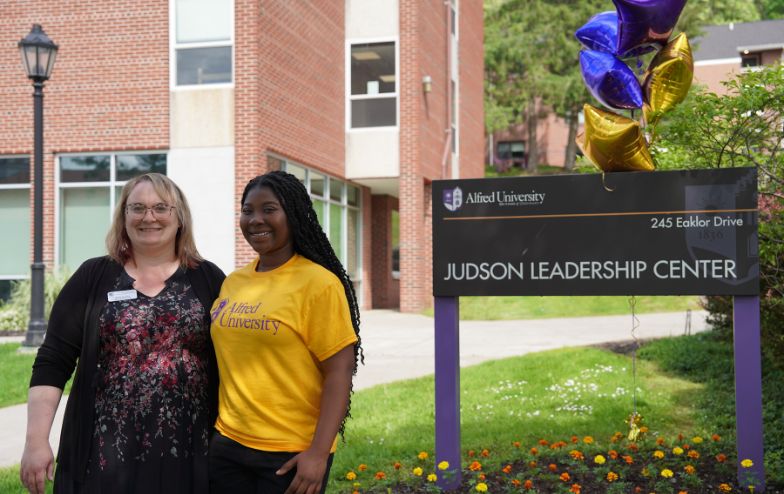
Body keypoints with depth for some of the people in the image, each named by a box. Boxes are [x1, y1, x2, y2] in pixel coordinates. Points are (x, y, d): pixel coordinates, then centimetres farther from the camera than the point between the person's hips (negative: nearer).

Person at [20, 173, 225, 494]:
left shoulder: (208, 279, 5)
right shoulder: (93, 277, 4)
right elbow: (53, 362, 1)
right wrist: (36, 440, -7)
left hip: (187, 456, 0)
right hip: (104, 454, 0)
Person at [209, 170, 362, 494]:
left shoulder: (318, 282, -10)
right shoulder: (232, 283, 7)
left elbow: (339, 370, -13)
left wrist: (318, 453, -18)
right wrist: (213, 433, 14)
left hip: (292, 454, -5)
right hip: (228, 445, 5)